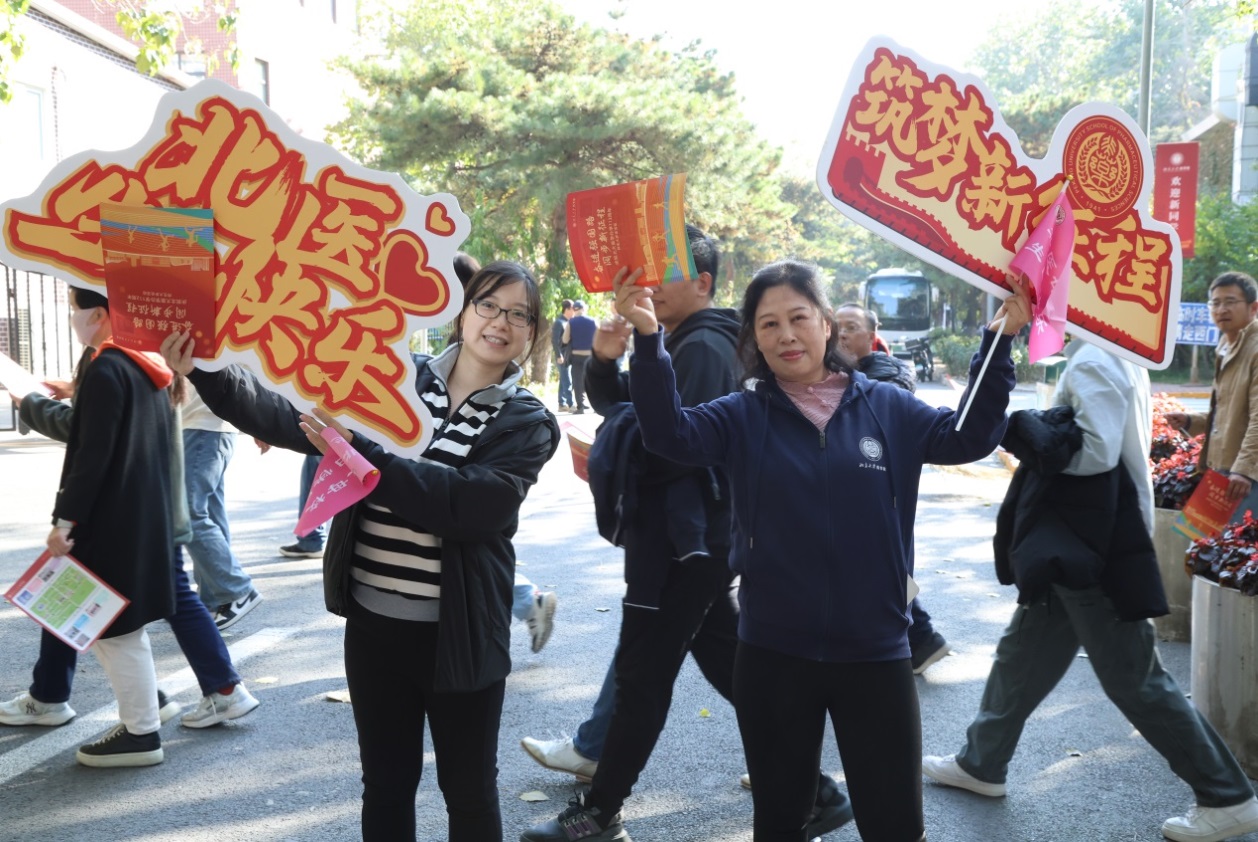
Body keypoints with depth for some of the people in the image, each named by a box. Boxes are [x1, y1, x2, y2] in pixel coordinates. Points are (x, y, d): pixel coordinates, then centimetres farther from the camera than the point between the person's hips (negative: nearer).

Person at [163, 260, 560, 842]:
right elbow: (294, 418, -2)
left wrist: (361, 456, -27)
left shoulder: (528, 424, -6)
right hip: (373, 621, 3)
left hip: (459, 634, -2)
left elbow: (469, 503, -22)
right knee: (385, 784, 17)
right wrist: (207, 374, -15)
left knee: (468, 788, 14)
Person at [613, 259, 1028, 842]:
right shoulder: (742, 417, -3)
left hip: (877, 655, 1)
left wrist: (999, 339, -10)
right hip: (773, 657, 0)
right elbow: (670, 433, -17)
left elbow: (969, 436, -1)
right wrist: (648, 340, -31)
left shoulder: (887, 408, 2)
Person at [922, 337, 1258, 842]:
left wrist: (1023, 434, -14)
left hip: (1092, 550, -10)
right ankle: (980, 763, 31)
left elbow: (1096, 452, -25)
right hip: (1073, 543, 10)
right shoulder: (1107, 357, 12)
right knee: (1021, 656, 18)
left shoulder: (1095, 359, -18)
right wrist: (1042, 435, 4)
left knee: (1133, 679, 2)